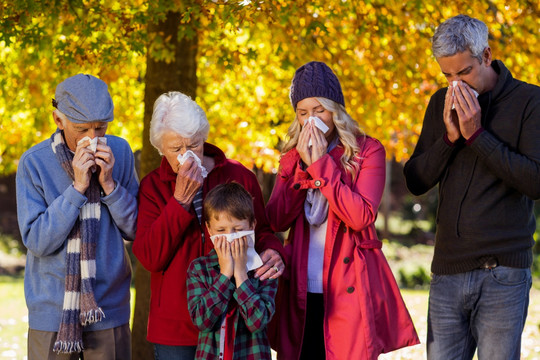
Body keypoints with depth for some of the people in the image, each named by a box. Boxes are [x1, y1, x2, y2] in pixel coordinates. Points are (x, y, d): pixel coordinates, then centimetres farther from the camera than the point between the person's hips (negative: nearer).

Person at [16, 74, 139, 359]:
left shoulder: (119, 152, -1)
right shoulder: (34, 162, -9)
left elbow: (135, 231, 1)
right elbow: (36, 241, -14)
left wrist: (109, 184, -14)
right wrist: (78, 187, -20)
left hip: (109, 311, 2)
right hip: (52, 312, -2)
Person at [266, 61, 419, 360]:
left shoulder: (366, 151, 1)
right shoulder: (293, 155, 13)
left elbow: (361, 217, -13)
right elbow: (276, 221, 1)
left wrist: (322, 165, -12)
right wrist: (303, 166, -7)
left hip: (350, 289, -3)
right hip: (300, 290, 3)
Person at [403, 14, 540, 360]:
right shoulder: (442, 103, 12)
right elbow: (416, 181, 9)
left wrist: (476, 134, -15)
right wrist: (449, 137, -7)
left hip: (502, 271, -4)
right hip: (448, 269, 4)